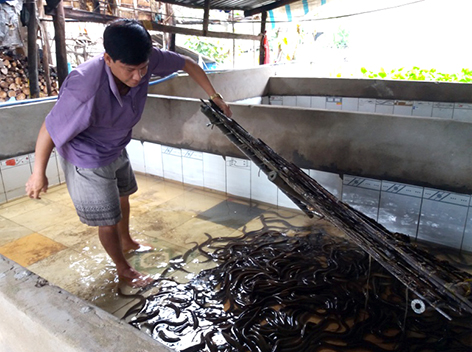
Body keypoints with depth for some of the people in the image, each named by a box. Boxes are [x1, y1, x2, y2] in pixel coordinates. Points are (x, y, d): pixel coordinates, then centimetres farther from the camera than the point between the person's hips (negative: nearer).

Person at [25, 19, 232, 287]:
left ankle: (127, 242, 56)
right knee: (109, 220, 6)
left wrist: (216, 98, -4)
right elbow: (49, 131, -27)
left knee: (122, 197, 27)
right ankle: (124, 269, 33)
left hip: (117, 149, 7)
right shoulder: (85, 88, -41)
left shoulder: (145, 58, -25)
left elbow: (187, 63, -8)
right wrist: (38, 174, -14)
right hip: (87, 159, -7)